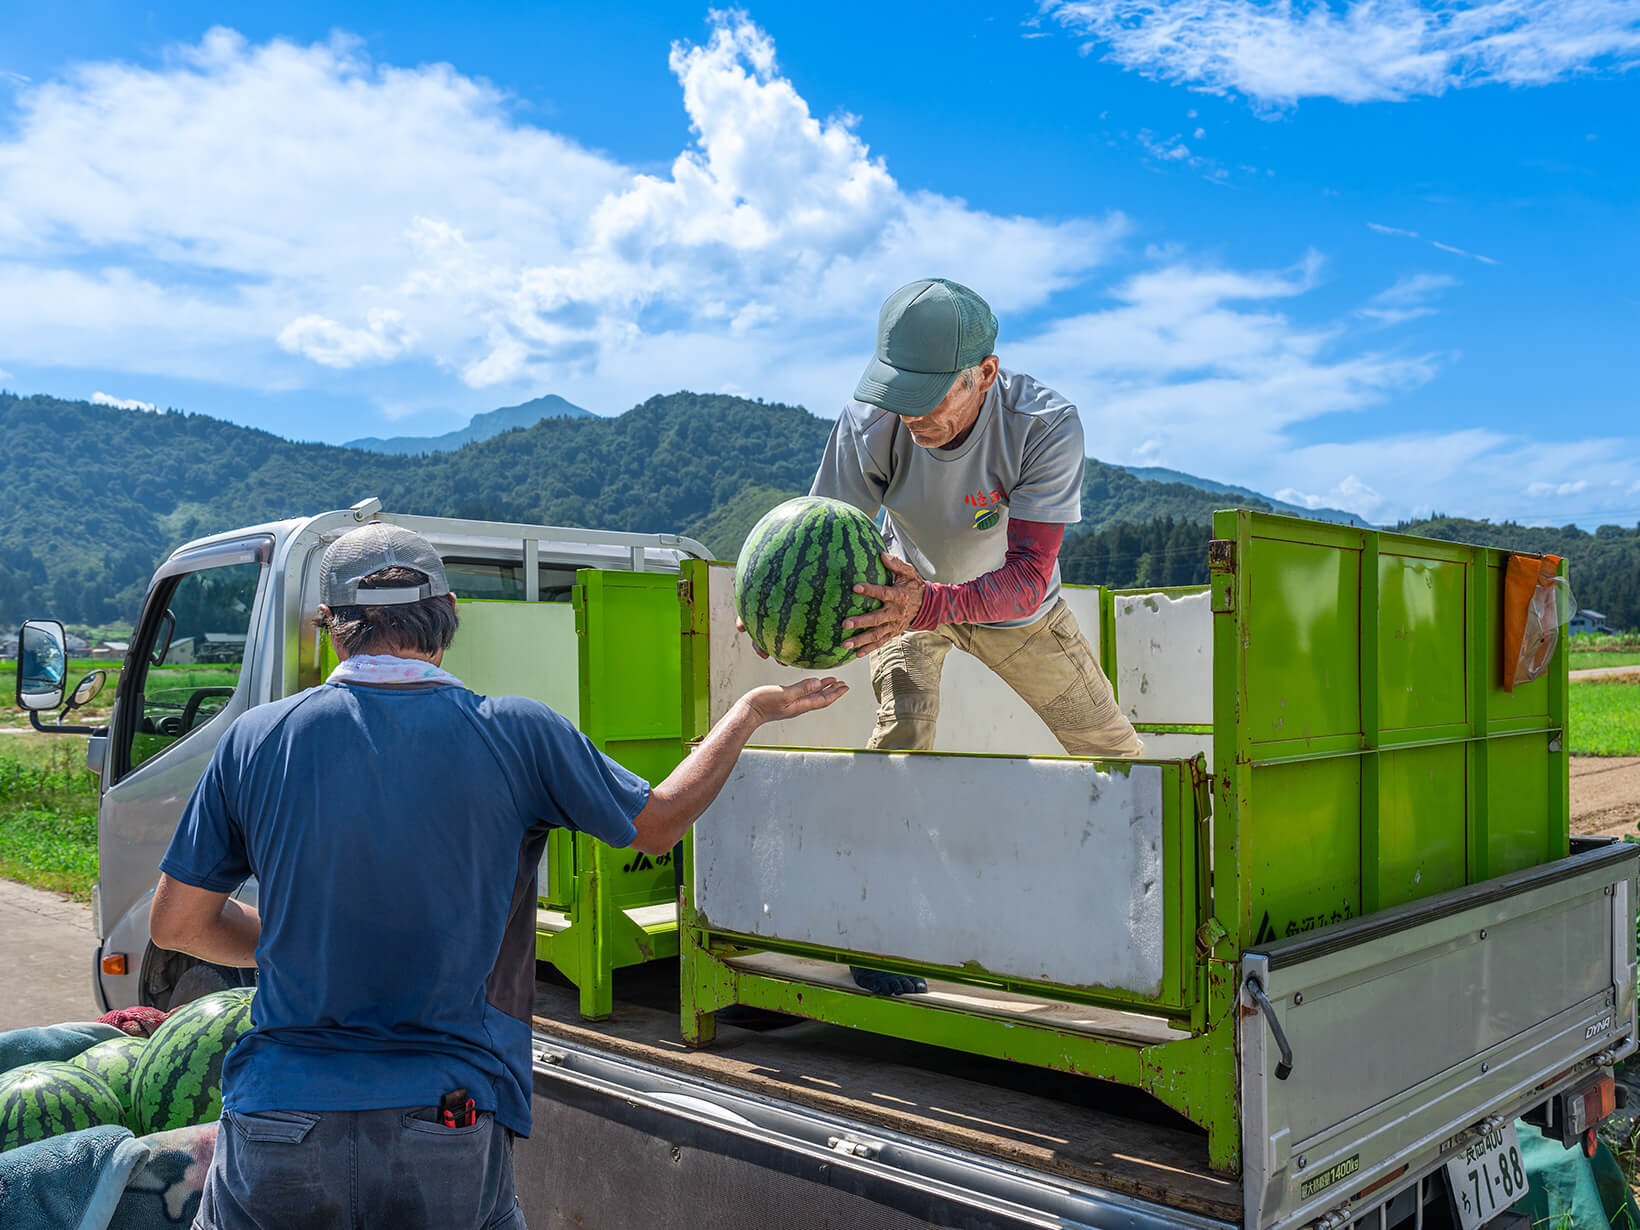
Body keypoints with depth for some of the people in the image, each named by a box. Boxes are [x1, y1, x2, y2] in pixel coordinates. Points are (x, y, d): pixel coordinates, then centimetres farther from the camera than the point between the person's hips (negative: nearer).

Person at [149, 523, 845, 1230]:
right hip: (450, 1138, -1)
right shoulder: (516, 734, -6)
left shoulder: (257, 739, -2)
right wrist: (754, 708, 21)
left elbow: (175, 925, 7)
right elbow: (658, 824, 8)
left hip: (277, 1134, 2)